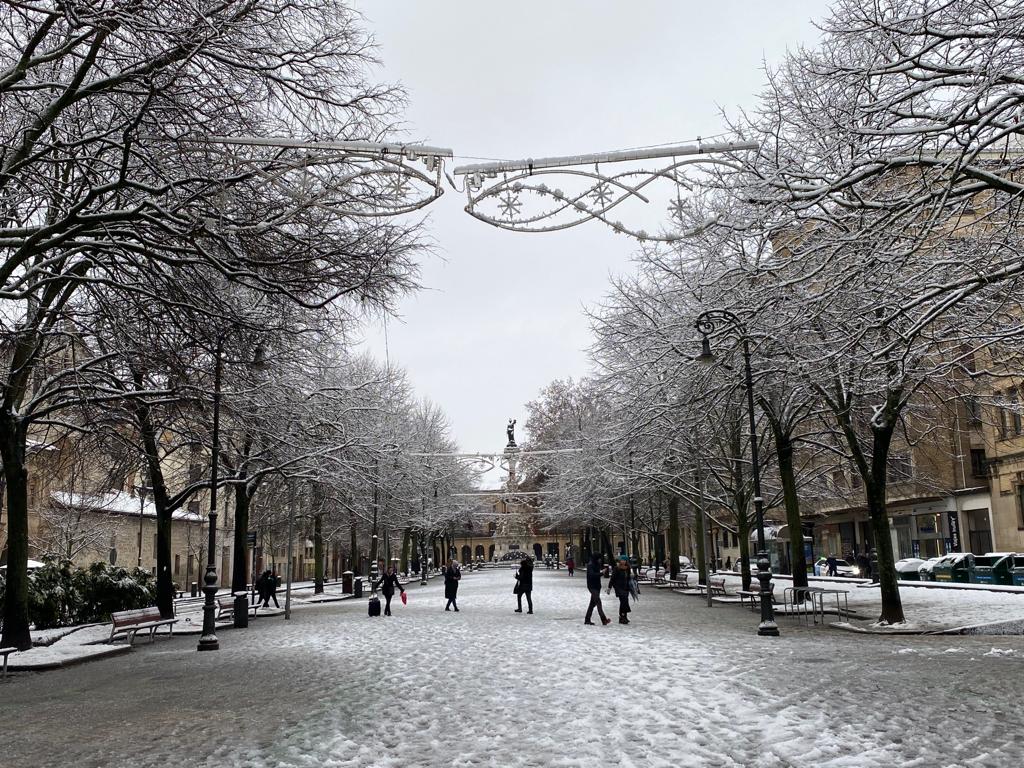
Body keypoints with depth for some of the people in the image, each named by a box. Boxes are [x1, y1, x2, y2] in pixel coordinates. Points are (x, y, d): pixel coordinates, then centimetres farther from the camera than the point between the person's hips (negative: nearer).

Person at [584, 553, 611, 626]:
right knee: (598, 602, -16)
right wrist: (601, 573, -30)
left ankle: (587, 620, 19)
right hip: (592, 586, -9)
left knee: (593, 603, 12)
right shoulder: (590, 565, -13)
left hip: (597, 586, 9)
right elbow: (592, 574, -26)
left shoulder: (597, 564, 14)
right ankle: (604, 620, -23)